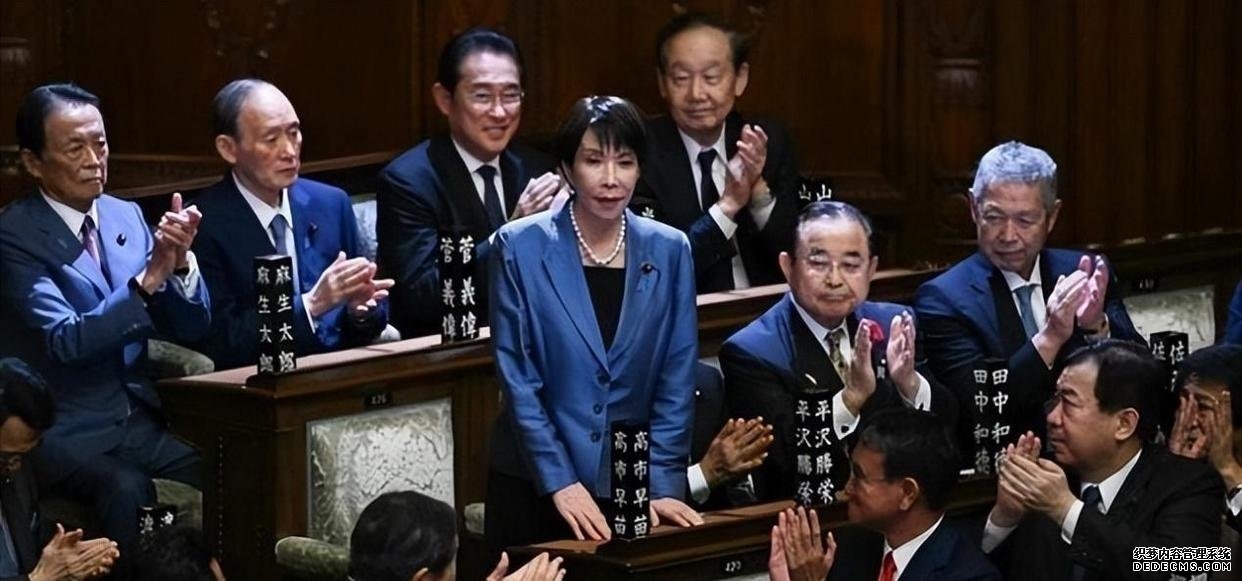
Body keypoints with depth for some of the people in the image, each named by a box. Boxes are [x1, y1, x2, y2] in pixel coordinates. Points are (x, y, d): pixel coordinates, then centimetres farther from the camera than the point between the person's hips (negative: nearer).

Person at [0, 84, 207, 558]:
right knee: (127, 489, -34)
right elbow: (67, 340, -19)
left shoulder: (126, 216, 9)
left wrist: (180, 261, -11)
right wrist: (149, 278, -28)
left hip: (138, 420, 5)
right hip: (64, 434, -5)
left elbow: (190, 329, 9)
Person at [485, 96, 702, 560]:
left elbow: (676, 382, 1)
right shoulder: (520, 248, -6)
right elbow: (517, 378, -8)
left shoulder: (669, 251, 1)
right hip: (534, 486, -2)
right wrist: (561, 483, -13)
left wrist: (663, 485, -7)